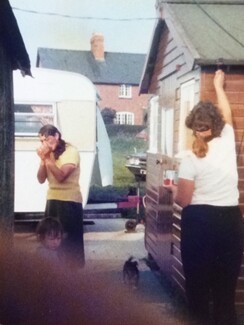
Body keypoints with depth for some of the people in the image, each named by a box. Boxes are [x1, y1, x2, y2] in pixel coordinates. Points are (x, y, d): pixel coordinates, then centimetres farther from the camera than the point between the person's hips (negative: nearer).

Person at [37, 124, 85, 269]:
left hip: (70, 201, -6)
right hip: (52, 200, 6)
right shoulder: (48, 153, 10)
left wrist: (48, 158, -18)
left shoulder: (71, 151, -10)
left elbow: (61, 176, -20)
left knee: (71, 241, -2)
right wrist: (43, 160, -8)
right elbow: (41, 179, 5)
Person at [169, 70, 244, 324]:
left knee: (198, 286, 10)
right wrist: (219, 87, 36)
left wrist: (172, 190, 16)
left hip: (200, 222, -3)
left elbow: (182, 201, -6)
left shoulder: (191, 159, -9)